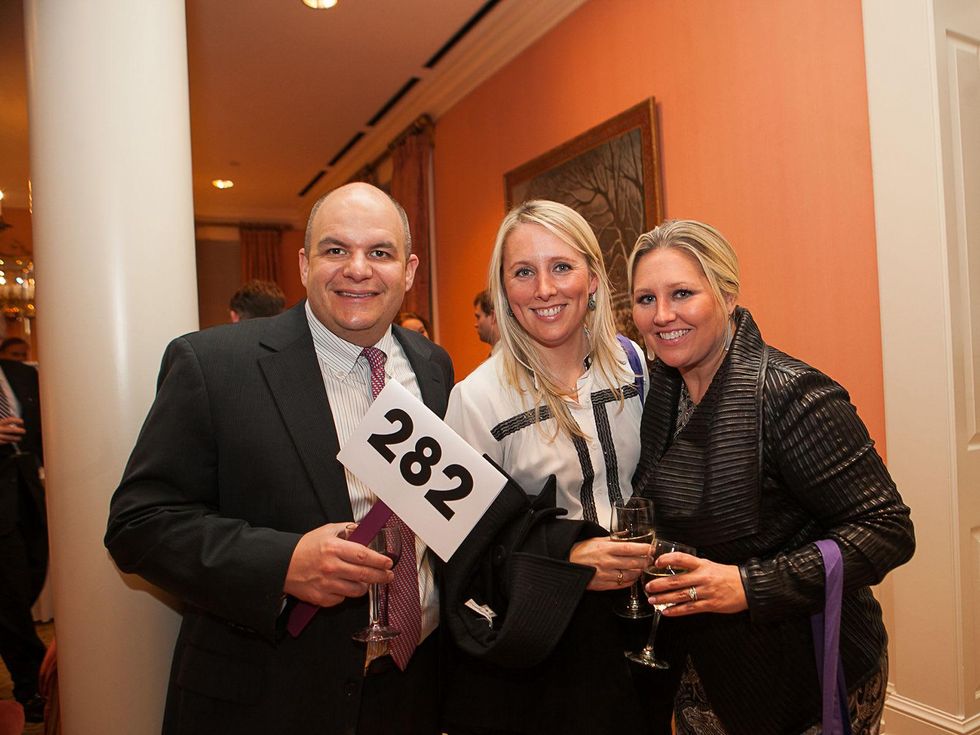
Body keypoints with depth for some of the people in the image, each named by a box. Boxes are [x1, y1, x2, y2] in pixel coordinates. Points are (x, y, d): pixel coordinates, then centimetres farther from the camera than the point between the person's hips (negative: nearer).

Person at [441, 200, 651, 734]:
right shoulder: (477, 398, -18)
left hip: (635, 618, 4)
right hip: (535, 639, -4)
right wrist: (568, 561, -23)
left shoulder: (631, 362, -4)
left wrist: (648, 554, -3)